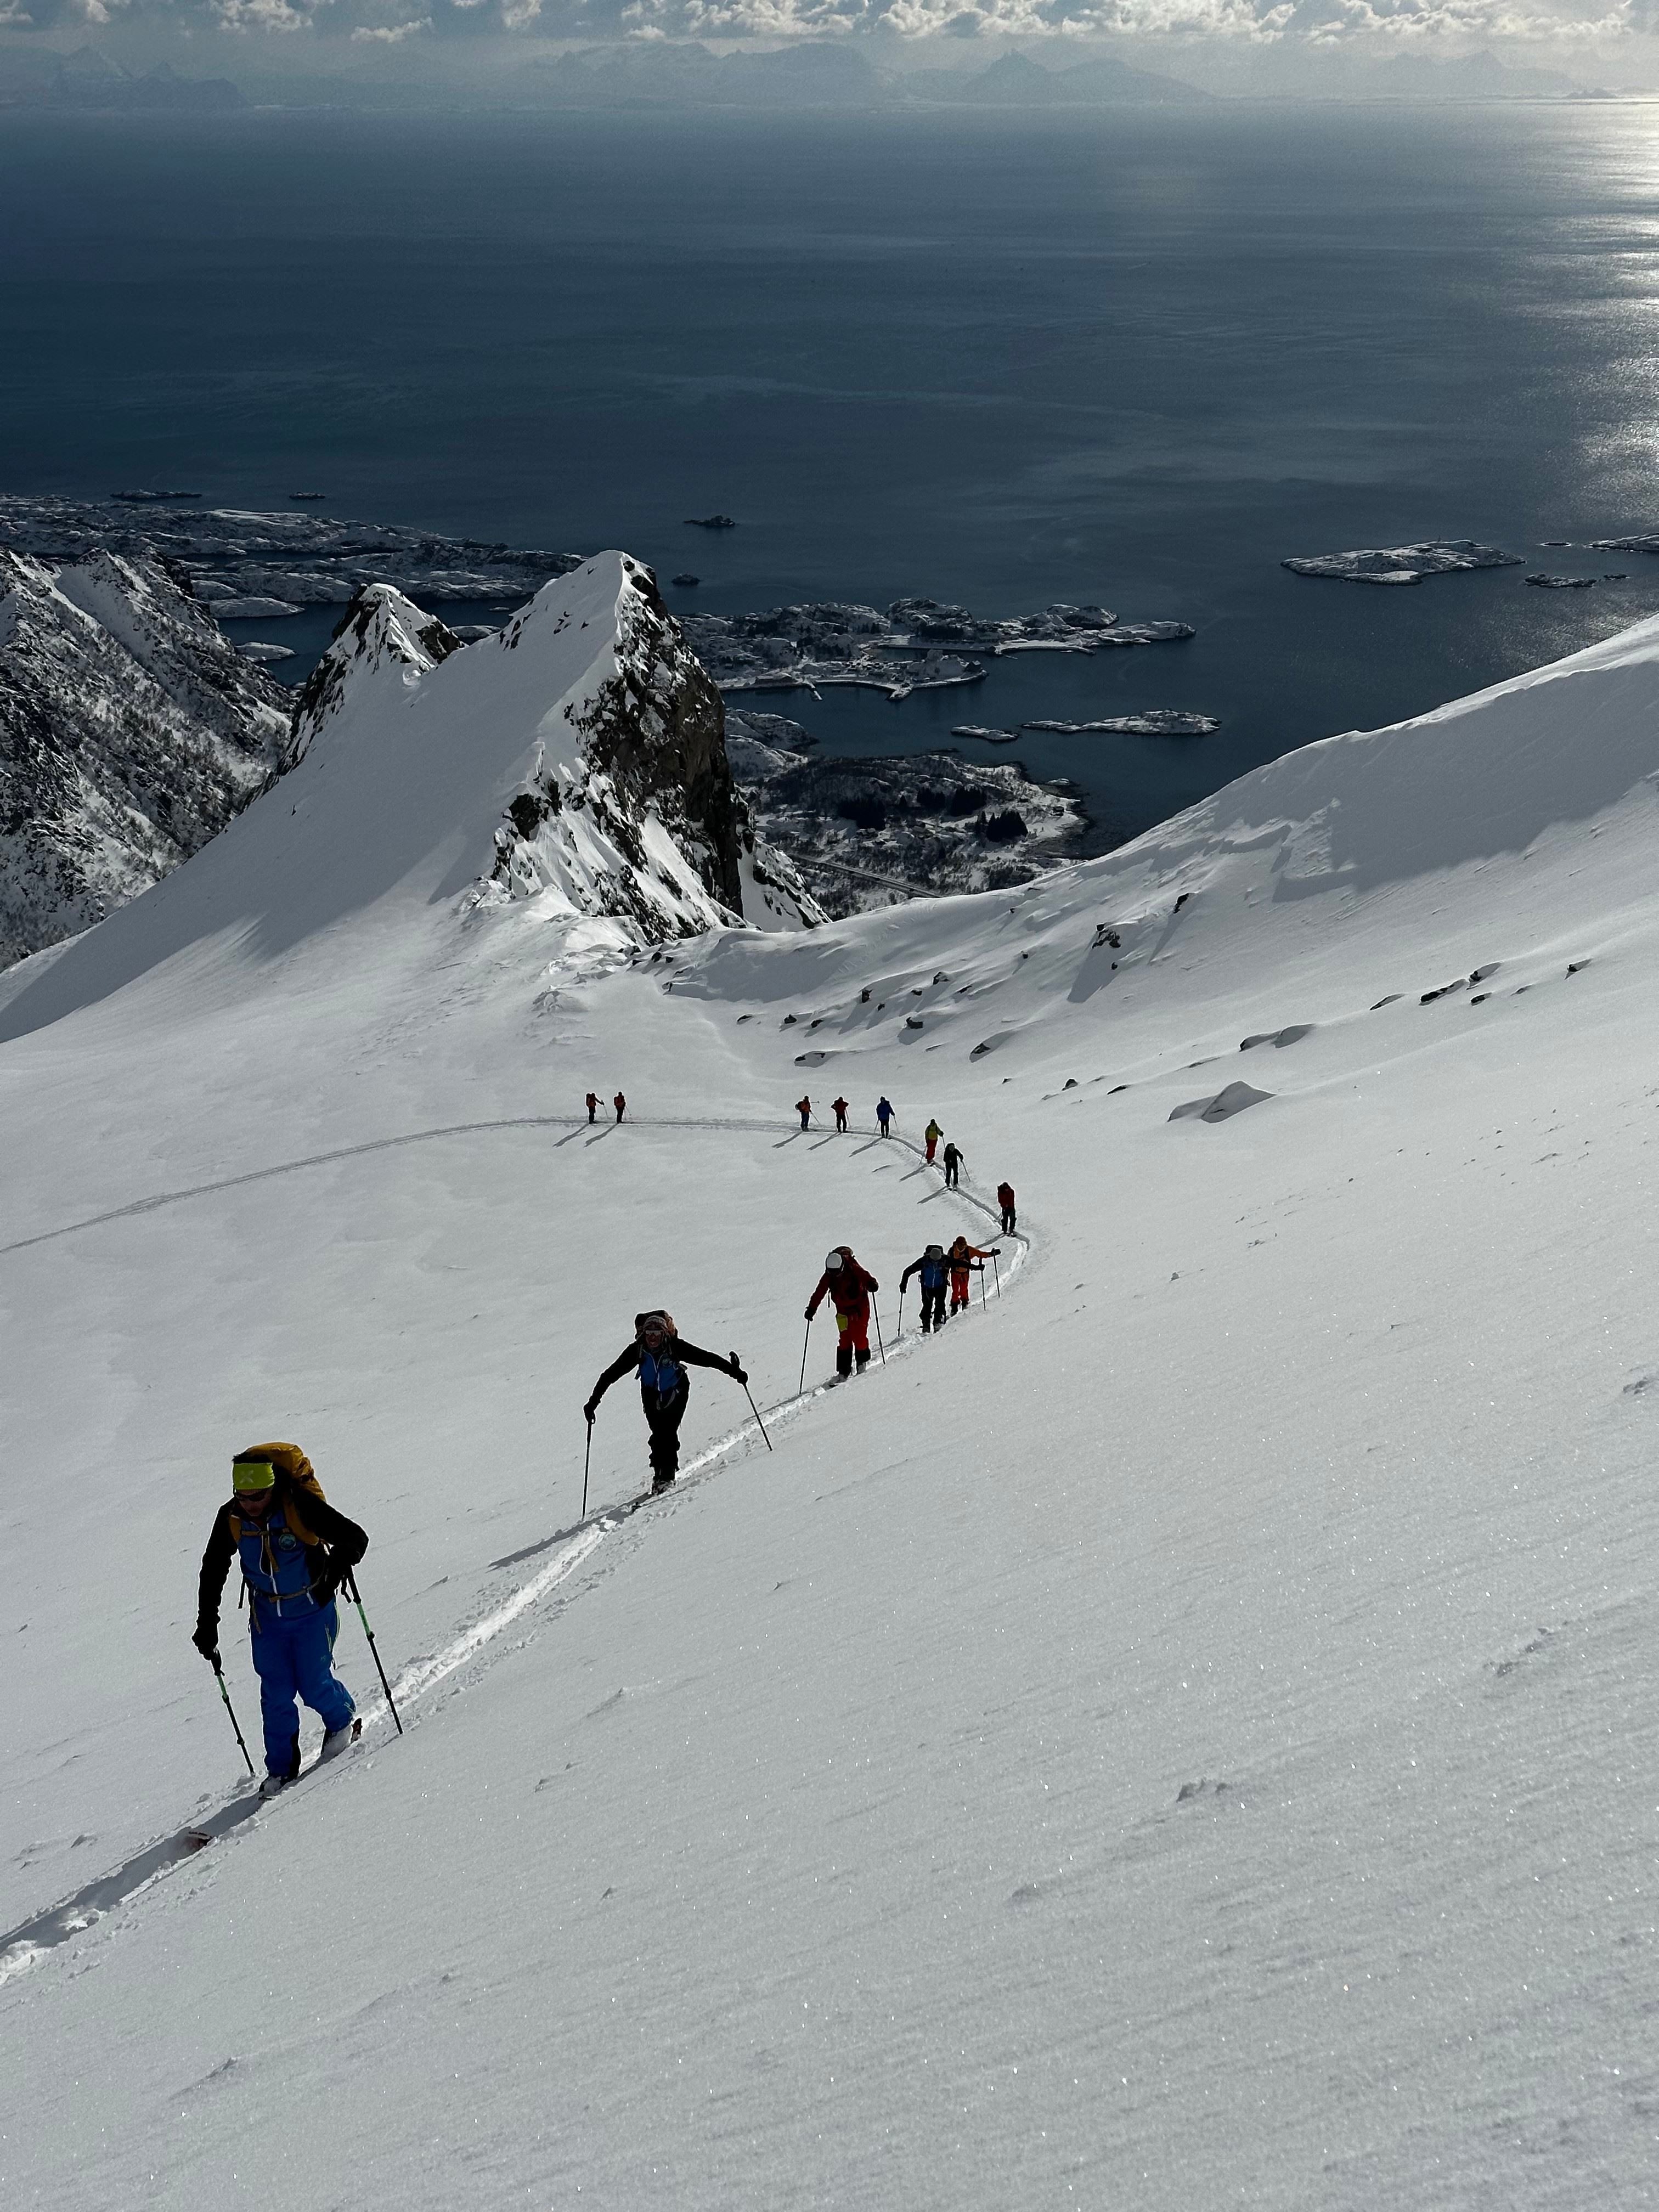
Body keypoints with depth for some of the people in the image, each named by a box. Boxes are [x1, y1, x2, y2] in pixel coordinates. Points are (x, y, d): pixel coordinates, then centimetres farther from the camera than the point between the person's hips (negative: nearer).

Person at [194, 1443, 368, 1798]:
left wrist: (336, 1570, -42)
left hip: (313, 1611, -3)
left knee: (313, 1685, -1)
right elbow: (213, 1572, 2)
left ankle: (344, 1719, 31)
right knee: (276, 1695, 1)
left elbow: (354, 1538, -22)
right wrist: (207, 1626, 2)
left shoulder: (300, 1505, -25)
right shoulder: (230, 1519, -12)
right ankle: (282, 1767, 19)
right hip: (267, 1617, 3)